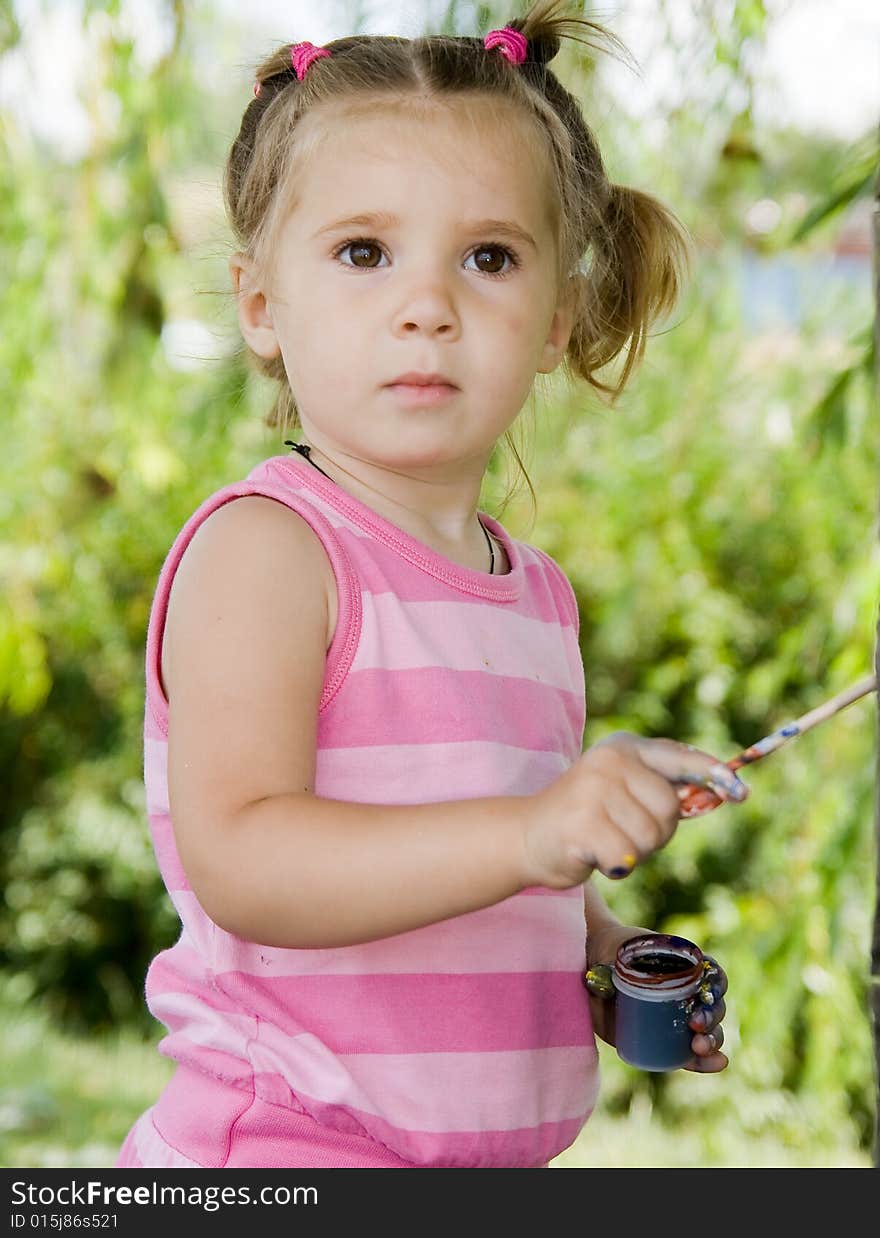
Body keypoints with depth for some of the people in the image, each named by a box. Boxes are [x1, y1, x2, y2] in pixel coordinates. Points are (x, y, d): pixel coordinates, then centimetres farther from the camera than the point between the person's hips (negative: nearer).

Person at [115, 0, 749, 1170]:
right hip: (277, 1146, -7)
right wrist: (525, 834, -36)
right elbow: (242, 862, -27)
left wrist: (605, 949, 4)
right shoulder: (259, 548, -15)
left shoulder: (536, 589, 8)